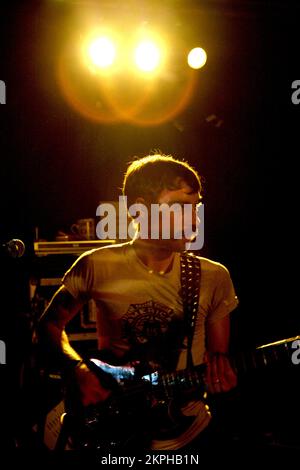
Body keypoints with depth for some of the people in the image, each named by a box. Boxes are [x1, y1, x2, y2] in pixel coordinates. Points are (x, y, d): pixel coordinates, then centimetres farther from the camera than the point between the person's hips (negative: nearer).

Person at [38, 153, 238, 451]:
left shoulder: (213, 277, -1)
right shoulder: (98, 266, -7)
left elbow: (218, 352, 10)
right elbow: (50, 324, 5)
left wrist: (219, 365, -12)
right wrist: (80, 371, -10)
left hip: (189, 431, 2)